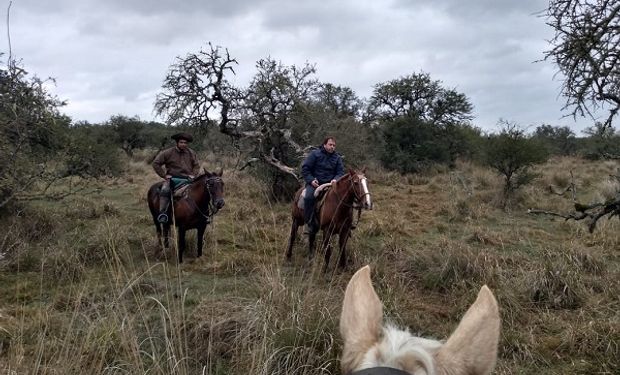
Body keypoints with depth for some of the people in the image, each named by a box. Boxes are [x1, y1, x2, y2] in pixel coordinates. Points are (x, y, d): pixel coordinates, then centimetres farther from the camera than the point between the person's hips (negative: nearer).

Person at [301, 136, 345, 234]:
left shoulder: (337, 157, 13)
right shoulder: (315, 154, 2)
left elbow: (341, 172, 10)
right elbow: (305, 168, 0)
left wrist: (335, 179, -13)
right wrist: (311, 180, -14)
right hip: (314, 183, -3)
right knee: (309, 197, -32)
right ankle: (309, 223, -21)